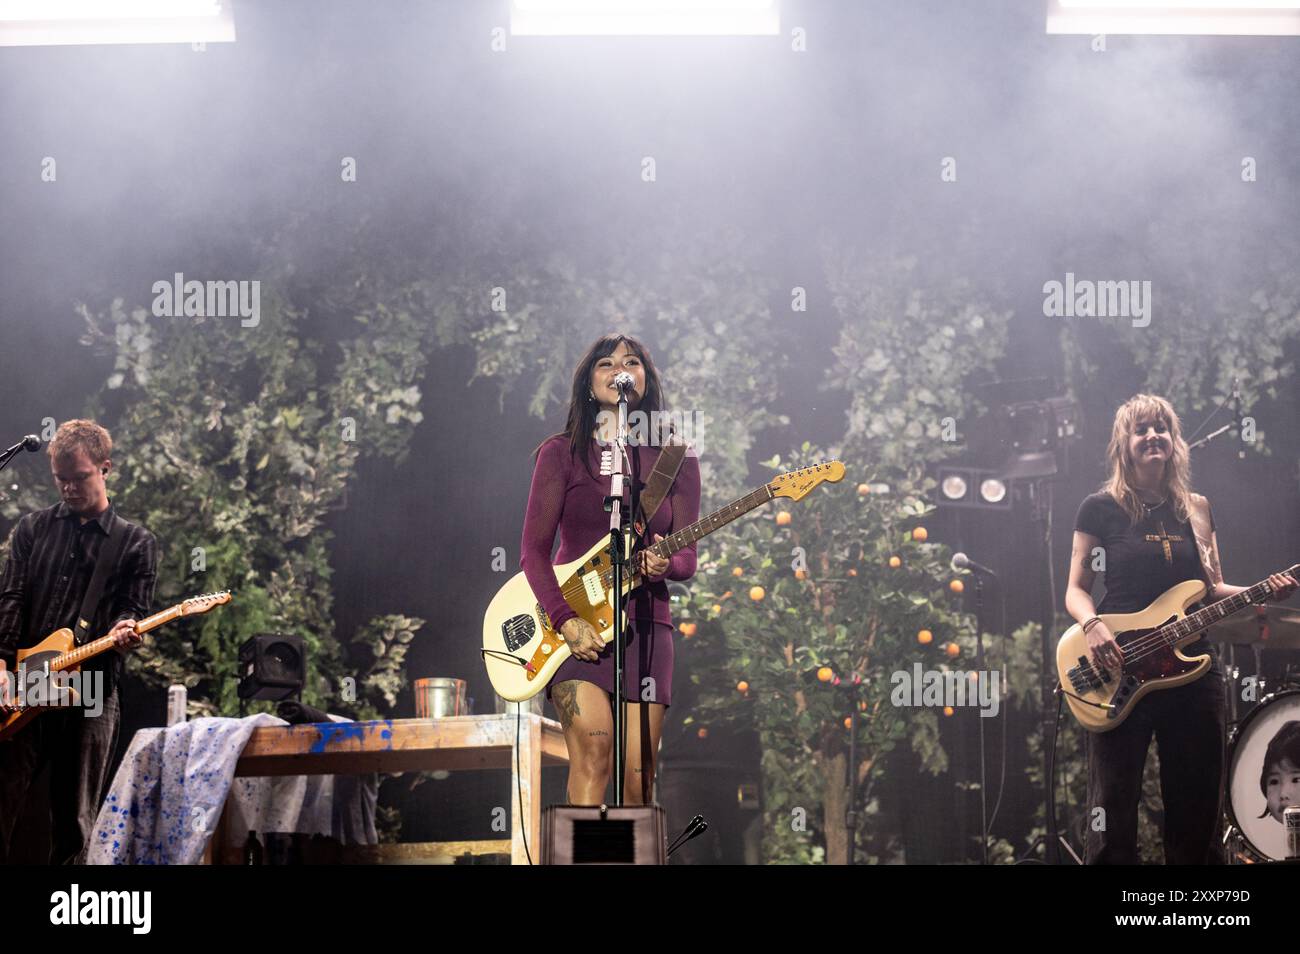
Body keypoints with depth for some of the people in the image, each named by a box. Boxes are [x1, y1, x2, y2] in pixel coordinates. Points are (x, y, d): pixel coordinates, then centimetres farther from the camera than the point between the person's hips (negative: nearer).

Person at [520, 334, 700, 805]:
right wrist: (566, 620, -14)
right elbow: (533, 550, 1)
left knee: (637, 777, -2)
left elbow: (687, 557, 9)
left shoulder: (677, 460, 12)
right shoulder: (563, 453, 5)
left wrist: (664, 564, -16)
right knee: (594, 748, -23)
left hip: (644, 622, 3)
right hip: (576, 622, -2)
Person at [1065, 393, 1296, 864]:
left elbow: (1211, 589, 14)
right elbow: (1076, 588, 0)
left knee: (1196, 806, 7)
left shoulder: (1196, 509, 12)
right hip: (1120, 671, -4)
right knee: (1114, 807, -5)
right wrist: (1093, 627, -20)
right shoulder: (1101, 508, 0)